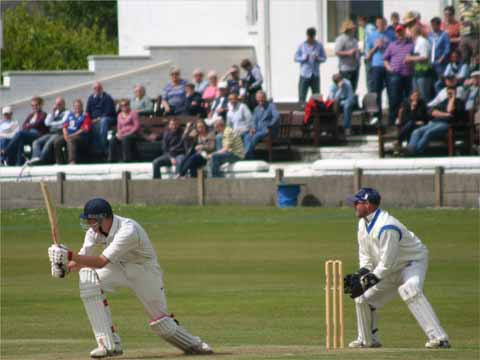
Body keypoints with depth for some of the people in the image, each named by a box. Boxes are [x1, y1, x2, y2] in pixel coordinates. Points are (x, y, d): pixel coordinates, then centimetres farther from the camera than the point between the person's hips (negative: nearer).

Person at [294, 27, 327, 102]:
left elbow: (324, 58, 7)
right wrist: (304, 58, -16)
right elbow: (296, 58, 2)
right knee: (302, 97, -5)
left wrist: (318, 59, -15)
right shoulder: (302, 45, 1)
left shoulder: (319, 45, 4)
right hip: (304, 74, -2)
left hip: (315, 74, 2)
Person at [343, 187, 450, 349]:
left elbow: (386, 264, -31)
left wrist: (366, 282, -29)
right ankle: (368, 340, 28)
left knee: (410, 290, -37)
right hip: (392, 269, 10)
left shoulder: (386, 227, -31)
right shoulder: (363, 224, -2)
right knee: (362, 297, 9)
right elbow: (366, 256, 3)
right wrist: (360, 276, -15)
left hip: (413, 261, -10)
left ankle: (439, 338, -42)